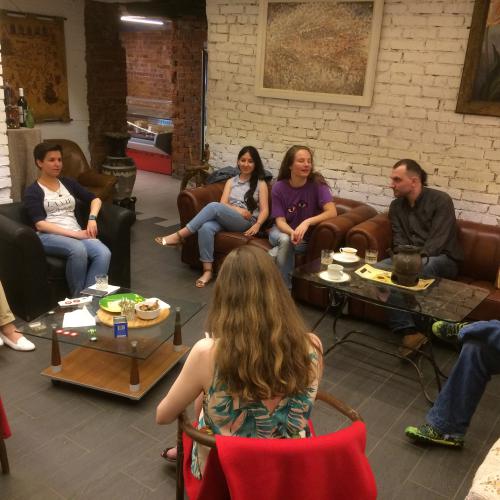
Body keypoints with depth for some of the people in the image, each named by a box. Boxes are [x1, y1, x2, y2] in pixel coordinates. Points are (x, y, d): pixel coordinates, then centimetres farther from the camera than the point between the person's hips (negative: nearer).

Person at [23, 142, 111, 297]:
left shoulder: (68, 183, 20)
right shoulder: (32, 191, 5)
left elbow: (95, 199, 21)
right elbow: (40, 224, -8)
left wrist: (92, 218, -1)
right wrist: (73, 233, -17)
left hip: (77, 234, 5)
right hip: (48, 236, -4)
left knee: (104, 253, -29)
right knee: (78, 250, -39)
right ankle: (77, 298, -24)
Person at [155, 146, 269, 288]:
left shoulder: (260, 183, 11)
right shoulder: (231, 181, 22)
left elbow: (264, 210, 2)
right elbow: (223, 204, 8)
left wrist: (257, 225, -18)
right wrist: (238, 209, -12)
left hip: (246, 223, -3)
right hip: (225, 219, 4)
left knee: (214, 206, -32)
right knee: (206, 227, -34)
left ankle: (180, 236, -28)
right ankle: (207, 270, -32)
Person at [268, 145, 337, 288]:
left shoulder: (317, 184, -15)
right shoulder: (279, 187, -10)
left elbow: (332, 212, -26)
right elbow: (280, 220, -13)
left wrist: (307, 222, -40)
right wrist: (292, 232, -36)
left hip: (305, 237, -1)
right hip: (283, 231, 1)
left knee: (287, 244, -32)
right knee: (285, 240, -32)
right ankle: (285, 288, -18)